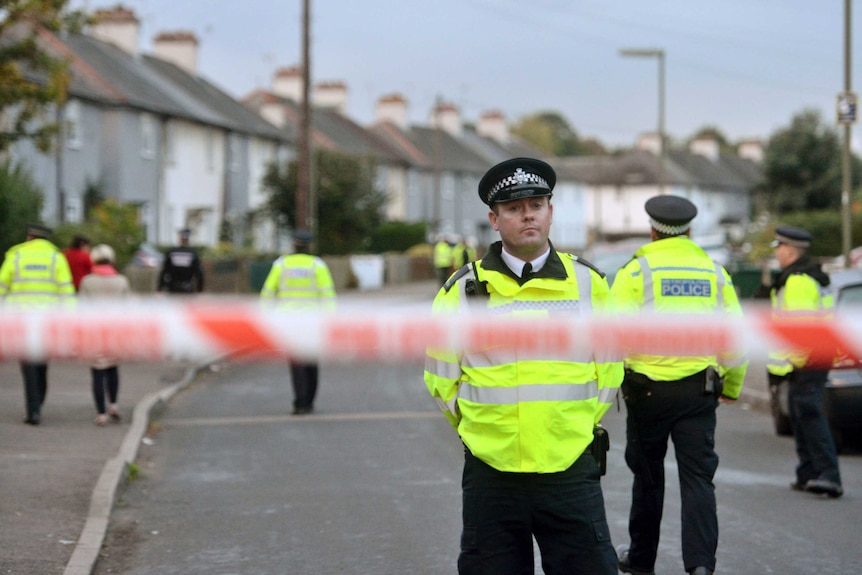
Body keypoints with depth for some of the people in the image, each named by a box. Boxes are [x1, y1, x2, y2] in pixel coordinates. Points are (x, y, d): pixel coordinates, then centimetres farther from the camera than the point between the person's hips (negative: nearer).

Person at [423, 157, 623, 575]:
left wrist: (581, 421, 7)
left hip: (570, 473, 0)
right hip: (490, 475, 0)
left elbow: (609, 367, 14)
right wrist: (479, 428, 8)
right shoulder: (463, 289, 1)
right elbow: (442, 377, 10)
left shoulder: (588, 283, 5)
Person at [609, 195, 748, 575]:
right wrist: (731, 386, 22)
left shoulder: (636, 270, -3)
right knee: (697, 476, 1)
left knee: (648, 476, 12)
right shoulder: (715, 272, 8)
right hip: (699, 388, 2)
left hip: (648, 388, -2)